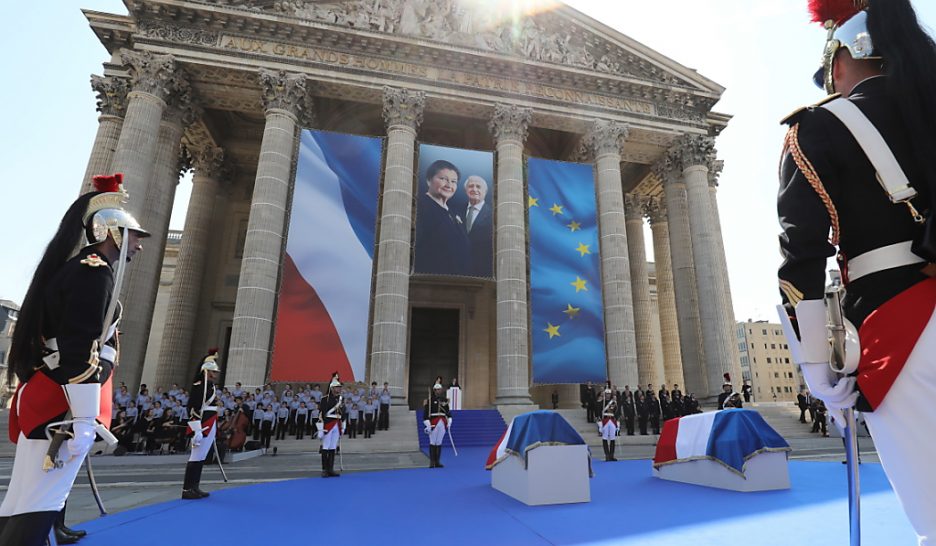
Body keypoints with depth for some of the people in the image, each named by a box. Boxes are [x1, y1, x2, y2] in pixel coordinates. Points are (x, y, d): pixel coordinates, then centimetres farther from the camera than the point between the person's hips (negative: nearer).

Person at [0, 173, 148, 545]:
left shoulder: (77, 268, 20)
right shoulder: (96, 271, -12)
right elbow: (80, 353, -21)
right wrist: (84, 420, -21)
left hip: (45, 400, 10)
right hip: (62, 405, -10)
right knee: (38, 507, -7)